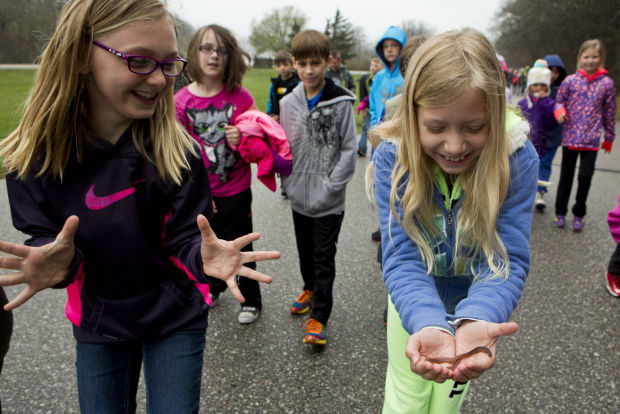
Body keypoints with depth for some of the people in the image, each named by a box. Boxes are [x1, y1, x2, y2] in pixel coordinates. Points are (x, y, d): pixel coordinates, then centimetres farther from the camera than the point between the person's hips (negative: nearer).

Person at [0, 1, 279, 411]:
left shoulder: (178, 149, -20)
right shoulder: (36, 152, -16)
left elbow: (183, 239, -17)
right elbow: (45, 236, -9)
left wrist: (204, 255, -40)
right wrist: (56, 261, -32)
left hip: (176, 317, -1)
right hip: (97, 320, 2)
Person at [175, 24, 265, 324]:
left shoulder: (241, 97, -8)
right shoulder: (181, 101, -6)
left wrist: (242, 138, -20)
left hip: (236, 190, -2)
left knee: (239, 246, 7)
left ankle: (251, 300, 29)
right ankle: (215, 285, 48)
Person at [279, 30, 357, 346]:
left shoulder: (341, 102, -11)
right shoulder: (288, 103, 3)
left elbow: (349, 149, -10)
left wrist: (330, 186, -15)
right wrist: (288, 182, 0)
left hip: (328, 201, -5)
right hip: (299, 195, 5)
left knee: (324, 258, 3)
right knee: (305, 251, 22)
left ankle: (319, 317, 14)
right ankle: (310, 289, 47)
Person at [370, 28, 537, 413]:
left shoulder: (518, 158, -25)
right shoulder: (393, 156, -26)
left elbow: (510, 259, -27)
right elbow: (401, 256, -30)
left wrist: (477, 320, -48)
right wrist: (428, 324, -50)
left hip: (474, 304, 1)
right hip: (413, 305, 0)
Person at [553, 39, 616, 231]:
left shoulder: (607, 83, 1)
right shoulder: (570, 80, -1)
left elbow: (609, 112, 8)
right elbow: (559, 100, 9)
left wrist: (609, 137, 13)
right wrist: (560, 111, -15)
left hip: (591, 139, 0)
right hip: (570, 136, 0)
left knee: (585, 176, -4)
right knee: (566, 175, 10)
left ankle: (579, 214, 16)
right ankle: (560, 212, 24)